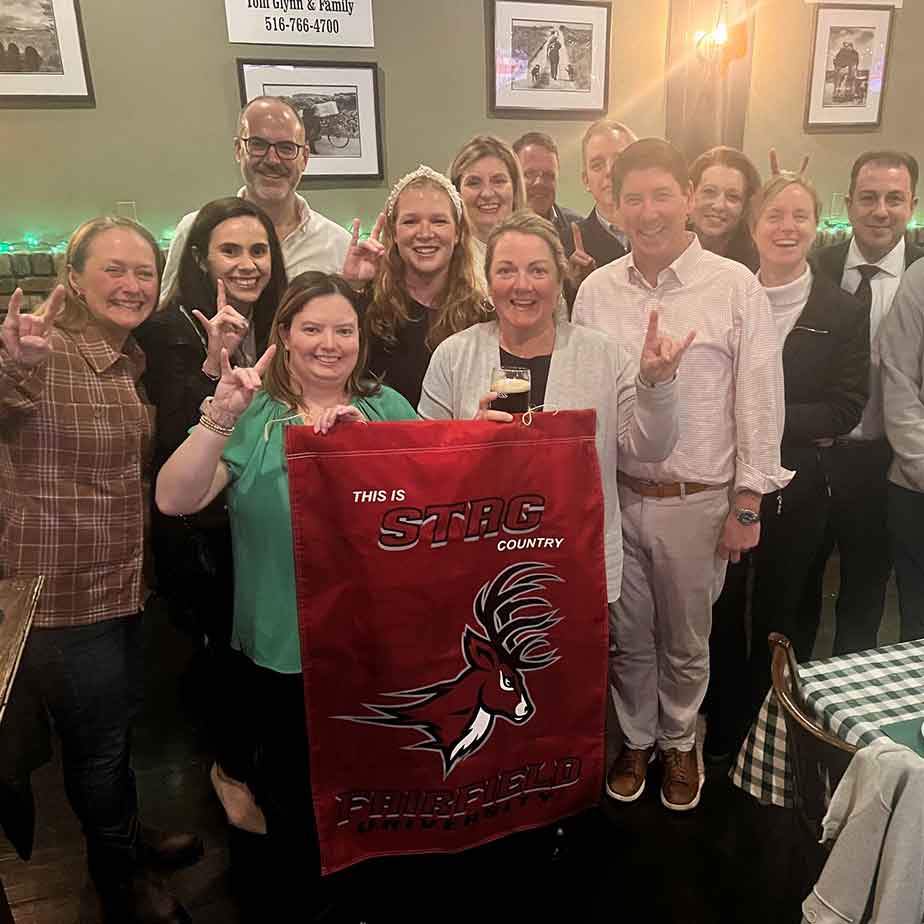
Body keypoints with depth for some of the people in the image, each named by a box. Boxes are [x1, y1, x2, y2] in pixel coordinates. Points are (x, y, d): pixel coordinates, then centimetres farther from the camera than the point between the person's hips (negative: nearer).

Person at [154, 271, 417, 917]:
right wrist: (220, 418, -28)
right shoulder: (252, 415, -4)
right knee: (292, 803, 17)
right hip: (282, 648, -2)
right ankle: (285, 894, 47)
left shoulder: (387, 408, 1)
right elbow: (175, 500, -15)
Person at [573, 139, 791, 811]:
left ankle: (679, 742, 41)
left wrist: (748, 504, -5)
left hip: (697, 500, -2)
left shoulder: (736, 287, -6)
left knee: (686, 642, 15)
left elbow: (761, 401, -4)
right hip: (614, 495, 2)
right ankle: (636, 739, 41)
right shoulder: (596, 290, 2)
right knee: (628, 636, 16)